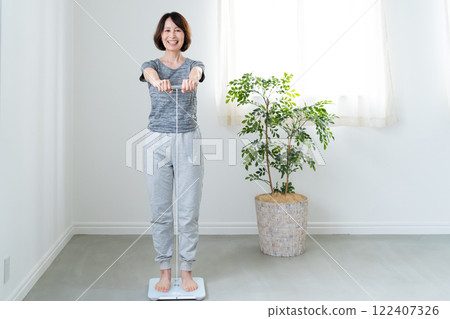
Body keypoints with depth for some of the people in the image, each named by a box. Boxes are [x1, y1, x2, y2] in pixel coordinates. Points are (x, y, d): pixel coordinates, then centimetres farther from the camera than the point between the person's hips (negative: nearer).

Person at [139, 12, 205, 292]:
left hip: (189, 141, 0)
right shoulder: (152, 65, 5)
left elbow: (197, 72, -20)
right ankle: (165, 271, 21)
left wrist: (191, 78, -46)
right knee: (161, 211, 6)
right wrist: (158, 81, -47)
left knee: (189, 211, 3)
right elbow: (149, 72, -21)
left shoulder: (194, 65, 6)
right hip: (158, 142, 0)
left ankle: (187, 272, 18)